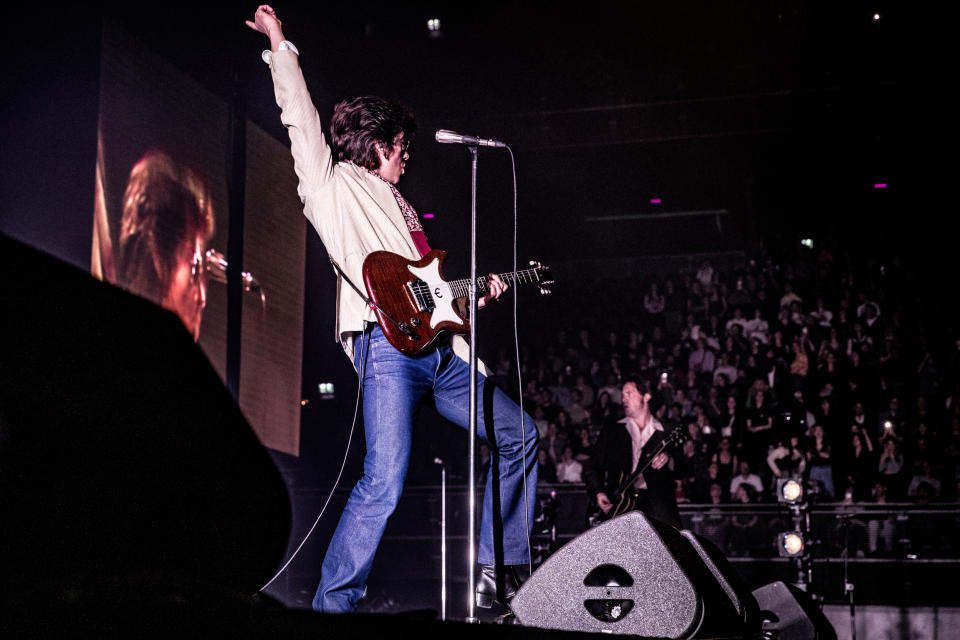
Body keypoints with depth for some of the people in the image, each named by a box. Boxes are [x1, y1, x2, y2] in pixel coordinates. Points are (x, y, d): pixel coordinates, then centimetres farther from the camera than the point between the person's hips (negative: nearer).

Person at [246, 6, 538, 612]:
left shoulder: (399, 204, 30)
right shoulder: (332, 184, 11)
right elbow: (301, 116, 3)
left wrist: (477, 292, 19)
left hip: (437, 346, 8)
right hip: (387, 341, -8)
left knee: (519, 434, 10)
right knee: (386, 482, -18)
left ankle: (502, 571, 17)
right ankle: (332, 605, -9)